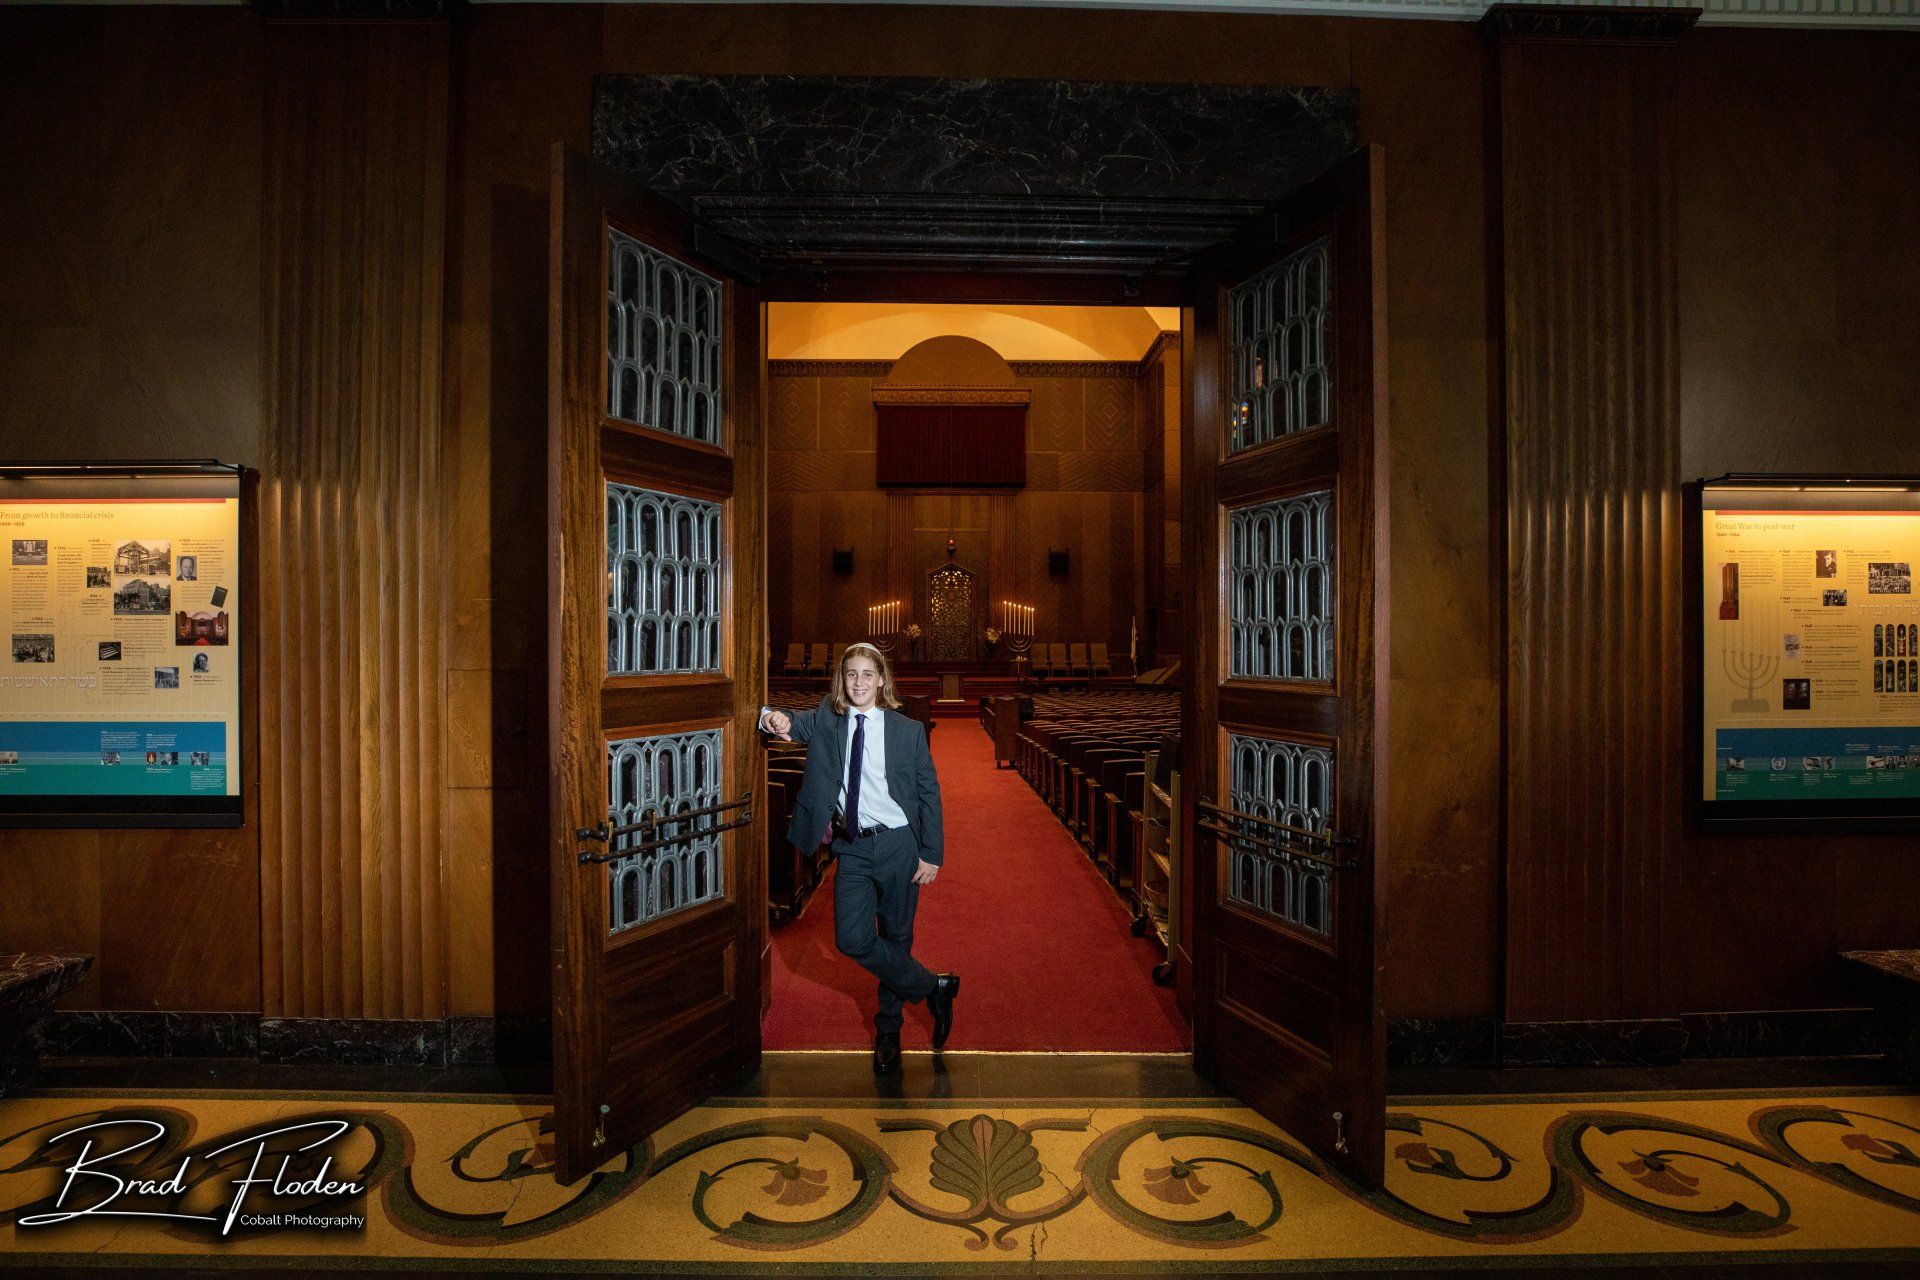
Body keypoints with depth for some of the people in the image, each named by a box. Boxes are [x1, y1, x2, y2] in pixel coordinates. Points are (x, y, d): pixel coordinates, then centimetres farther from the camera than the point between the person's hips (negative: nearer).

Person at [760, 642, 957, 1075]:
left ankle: (888, 1033, 33)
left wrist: (931, 855, -5)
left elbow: (928, 793, -1)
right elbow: (794, 723, -9)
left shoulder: (908, 731, -4)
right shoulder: (827, 720, 4)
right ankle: (933, 987, 16)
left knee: (895, 939, 9)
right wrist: (774, 717, -34)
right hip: (852, 848, 2)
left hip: (898, 845, -2)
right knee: (853, 940, -7)